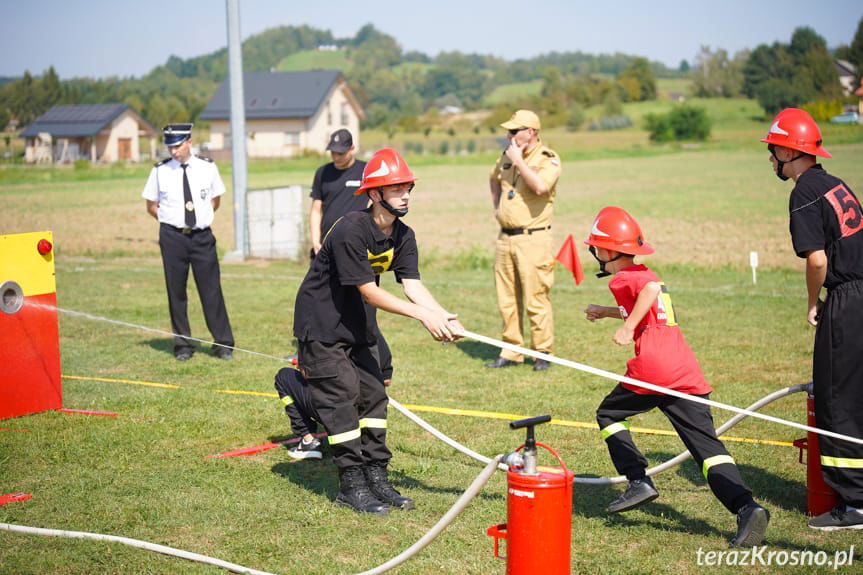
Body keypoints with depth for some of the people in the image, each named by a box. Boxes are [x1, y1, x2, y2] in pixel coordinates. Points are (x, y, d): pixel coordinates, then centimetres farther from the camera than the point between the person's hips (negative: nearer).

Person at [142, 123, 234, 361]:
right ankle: (183, 344, 15)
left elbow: (215, 200, 15)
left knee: (212, 290, 0)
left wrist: (202, 217, 5)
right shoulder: (160, 171, 1)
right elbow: (151, 206, 10)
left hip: (202, 236, 0)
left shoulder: (207, 168, 3)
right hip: (172, 237, 0)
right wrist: (170, 219, 2)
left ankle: (223, 344, 7)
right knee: (176, 291, 4)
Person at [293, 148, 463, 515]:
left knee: (372, 395, 8)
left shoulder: (403, 236, -4)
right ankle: (352, 486, 0)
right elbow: (369, 292, -28)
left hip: (359, 326, 8)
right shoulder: (351, 231, -28)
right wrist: (424, 316, -31)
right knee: (342, 398, -7)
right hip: (322, 323, -8)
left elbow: (413, 284, -12)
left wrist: (445, 319, -29)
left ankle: (376, 477, 15)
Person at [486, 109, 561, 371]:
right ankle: (512, 351, 19)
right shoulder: (507, 156, 13)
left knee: (536, 301, -5)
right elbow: (494, 179, 34)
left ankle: (543, 352, 6)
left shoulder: (548, 159, -8)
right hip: (505, 238, 7)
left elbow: (540, 186, -28)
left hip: (532, 239, -7)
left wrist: (519, 161, -18)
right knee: (507, 300, 10)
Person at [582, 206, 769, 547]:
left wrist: (627, 327, -16)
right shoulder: (645, 275, 27)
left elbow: (651, 289, -21)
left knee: (608, 414, 18)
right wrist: (607, 312, 54)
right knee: (707, 444, -1)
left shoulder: (622, 278, 2)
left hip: (651, 368, -7)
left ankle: (638, 481, 9)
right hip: (687, 371, 7)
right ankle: (746, 506, -20)